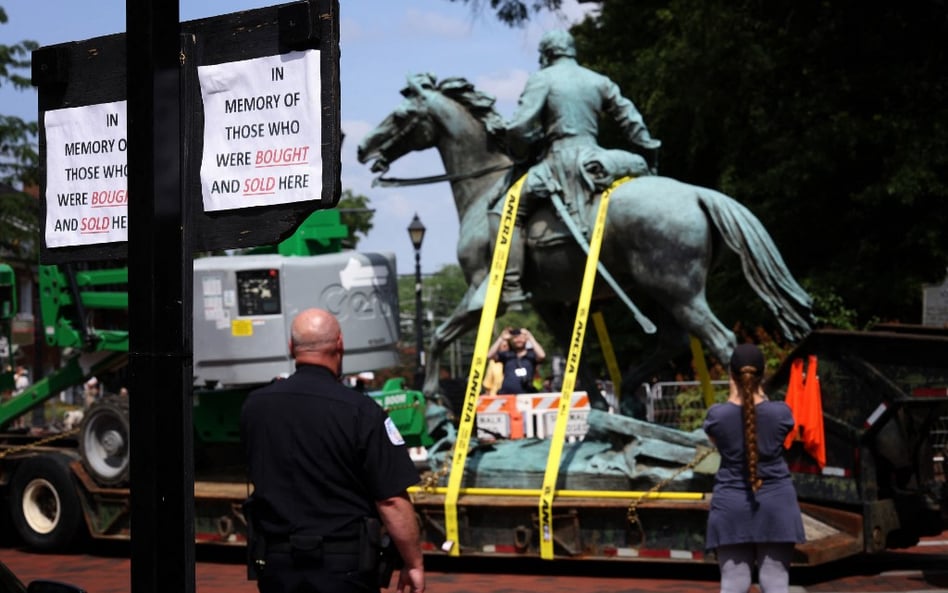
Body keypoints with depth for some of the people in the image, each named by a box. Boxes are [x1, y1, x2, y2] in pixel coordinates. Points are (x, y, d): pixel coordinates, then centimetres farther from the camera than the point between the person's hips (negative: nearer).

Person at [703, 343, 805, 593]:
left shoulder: (717, 414, -8)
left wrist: (733, 394, 15)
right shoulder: (780, 412, -7)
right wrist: (759, 392, 17)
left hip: (731, 506, 0)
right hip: (775, 504, 0)